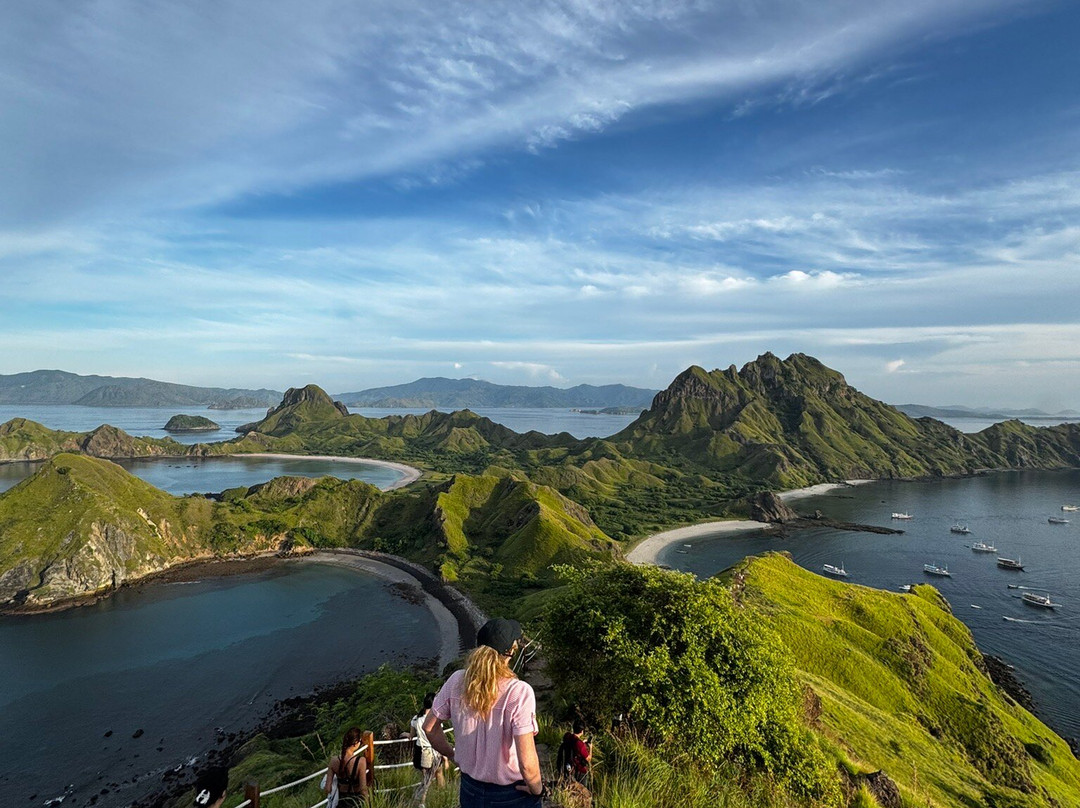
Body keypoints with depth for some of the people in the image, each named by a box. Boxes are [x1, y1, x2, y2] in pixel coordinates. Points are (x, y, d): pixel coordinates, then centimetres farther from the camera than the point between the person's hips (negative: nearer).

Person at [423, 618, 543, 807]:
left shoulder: (456, 681, -13)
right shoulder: (519, 692, -27)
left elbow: (429, 727, 0)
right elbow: (527, 763, -27)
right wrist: (537, 789, -8)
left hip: (470, 790, 4)